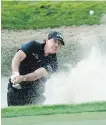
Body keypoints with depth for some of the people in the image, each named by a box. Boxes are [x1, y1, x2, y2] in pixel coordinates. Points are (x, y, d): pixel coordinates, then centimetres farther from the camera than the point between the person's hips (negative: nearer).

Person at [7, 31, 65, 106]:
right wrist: (15, 73, -36)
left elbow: (38, 74, -22)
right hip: (16, 87, -1)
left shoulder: (52, 63, -5)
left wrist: (23, 78, -42)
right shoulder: (33, 46, -1)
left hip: (34, 92, 1)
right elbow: (17, 57, -16)